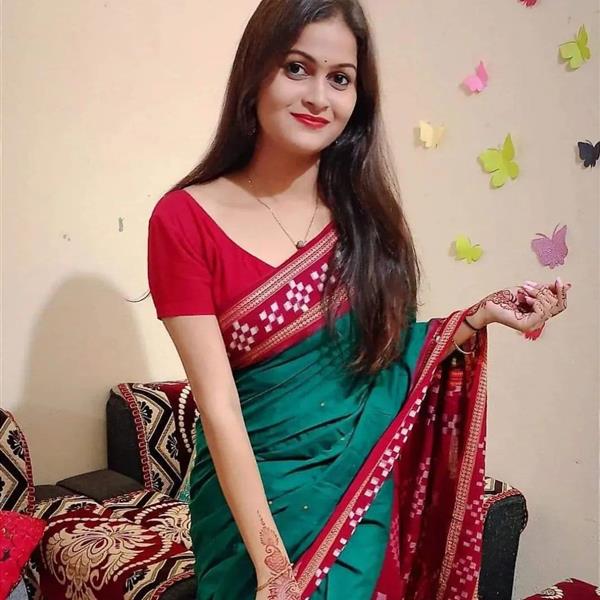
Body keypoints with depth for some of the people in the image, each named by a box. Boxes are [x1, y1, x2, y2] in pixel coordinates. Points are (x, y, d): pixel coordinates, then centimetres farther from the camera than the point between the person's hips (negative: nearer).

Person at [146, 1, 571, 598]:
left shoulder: (365, 214, -2)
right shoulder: (185, 220, -15)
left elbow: (388, 354, 3)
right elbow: (219, 407, -18)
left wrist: (482, 315, -6)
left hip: (365, 496, 4)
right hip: (255, 497, -3)